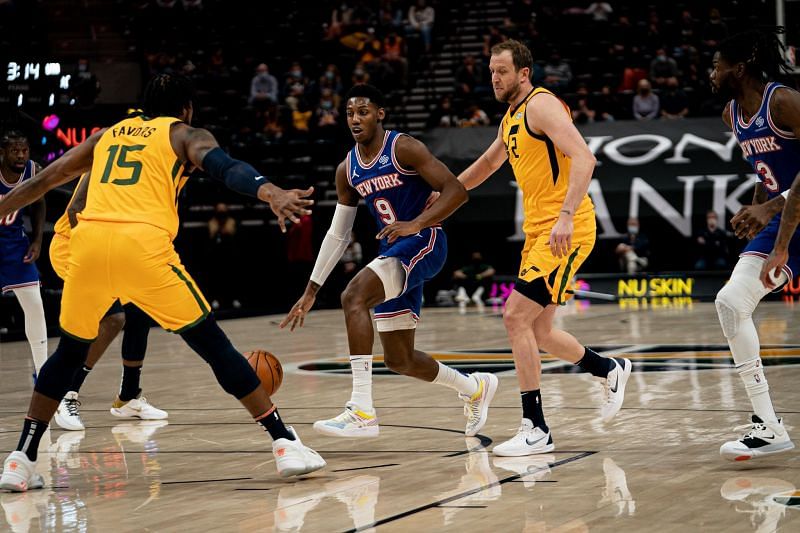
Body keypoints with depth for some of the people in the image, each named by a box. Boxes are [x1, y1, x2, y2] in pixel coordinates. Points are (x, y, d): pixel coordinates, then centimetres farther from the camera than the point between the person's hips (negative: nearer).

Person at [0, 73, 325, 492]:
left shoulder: (106, 135, 30)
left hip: (88, 241, 4)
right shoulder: (185, 134, 17)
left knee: (69, 353, 23)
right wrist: (271, 193, -21)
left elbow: (42, 181, 37)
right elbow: (224, 166, -5)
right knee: (213, 345, 6)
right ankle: (285, 444, 4)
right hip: (144, 244, -3)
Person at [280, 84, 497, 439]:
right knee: (399, 360, 11)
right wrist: (311, 292, 12)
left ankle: (362, 413, -33)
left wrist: (415, 224, -29)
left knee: (353, 297, -30)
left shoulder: (404, 148, -11)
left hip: (423, 243, -8)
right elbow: (337, 234, 15)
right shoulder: (347, 171, 9)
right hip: (393, 252, 8)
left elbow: (456, 192, -16)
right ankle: (475, 388, 39)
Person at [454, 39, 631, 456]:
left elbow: (583, 157, -24)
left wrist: (566, 216, -33)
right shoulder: (512, 117, 18)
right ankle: (611, 371, 37)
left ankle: (535, 429, -11)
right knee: (537, 331, 14)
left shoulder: (542, 105, -11)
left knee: (516, 316, -15)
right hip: (539, 231, 10)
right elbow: (489, 162, 37)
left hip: (566, 231, -10)